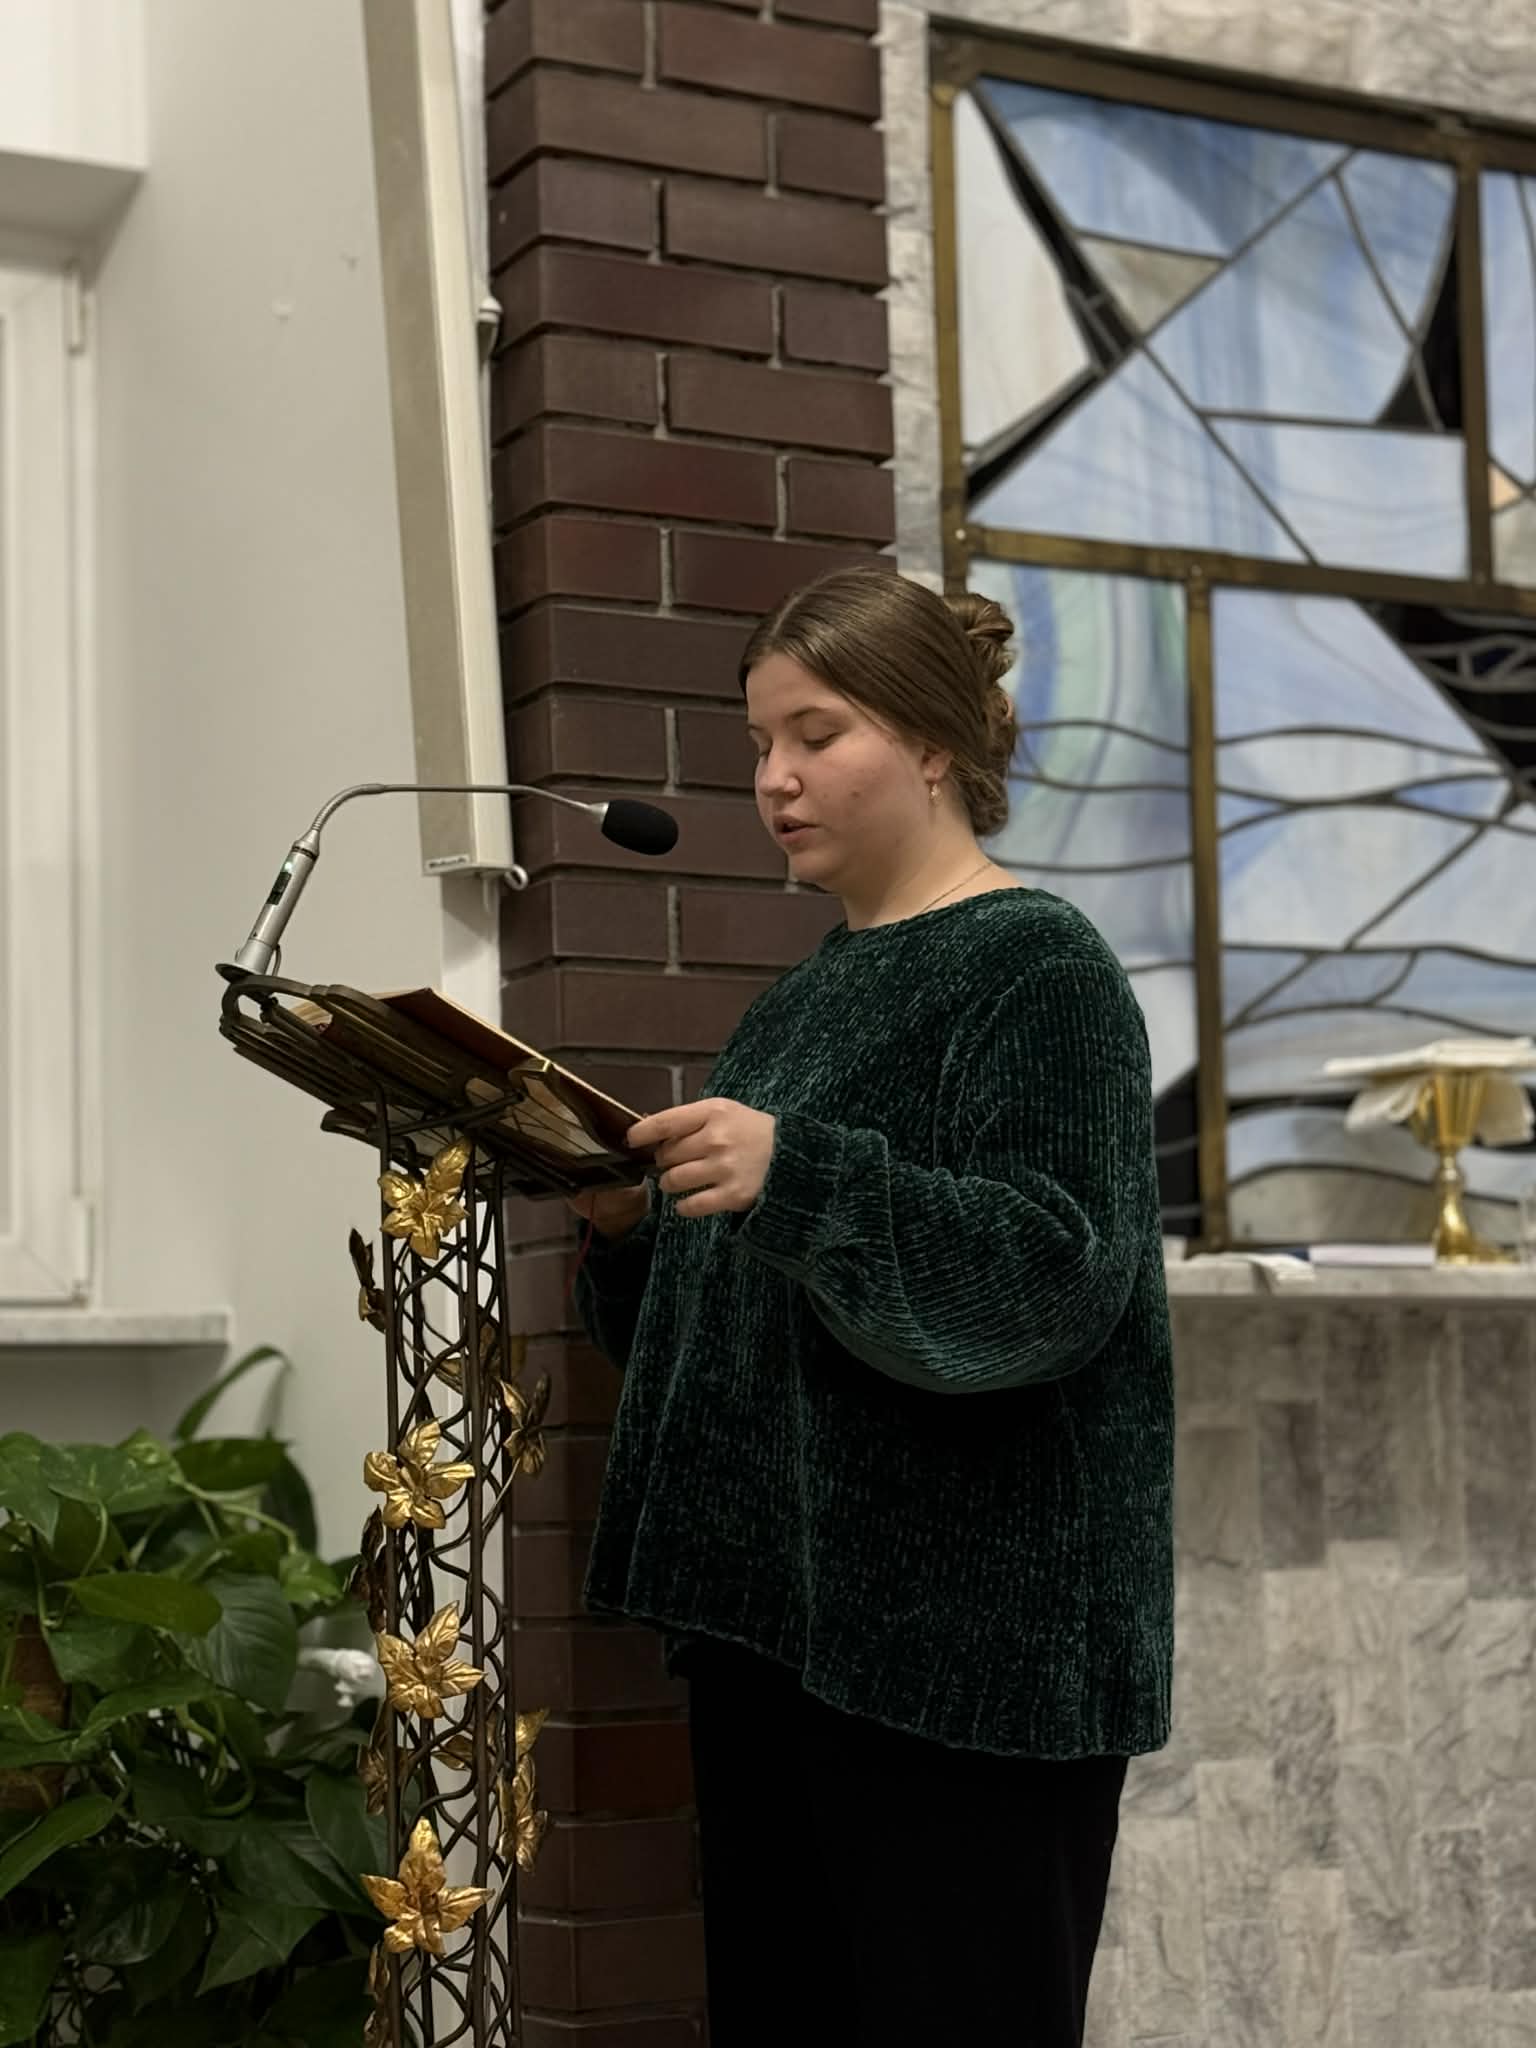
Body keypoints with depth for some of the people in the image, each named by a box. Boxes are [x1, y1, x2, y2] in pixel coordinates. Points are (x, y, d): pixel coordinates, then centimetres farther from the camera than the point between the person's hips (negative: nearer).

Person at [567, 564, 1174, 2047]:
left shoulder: (1037, 971, -6)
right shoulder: (805, 995, 18)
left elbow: (1054, 1276, -19)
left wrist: (794, 1175, -28)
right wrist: (629, 1228, 4)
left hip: (964, 1646, -8)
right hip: (774, 1613, 8)